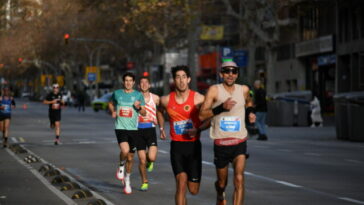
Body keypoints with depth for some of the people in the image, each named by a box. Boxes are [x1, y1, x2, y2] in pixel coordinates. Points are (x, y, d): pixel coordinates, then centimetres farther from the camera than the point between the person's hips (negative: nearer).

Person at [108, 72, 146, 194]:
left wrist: (139, 107, -14)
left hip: (133, 129, 2)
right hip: (120, 128, -2)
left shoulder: (138, 95, 3)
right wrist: (113, 112, 3)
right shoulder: (117, 93, 4)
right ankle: (121, 166, 5)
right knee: (125, 150, -28)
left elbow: (144, 113, 7)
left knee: (130, 158, 9)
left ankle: (127, 181, 29)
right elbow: (111, 104, 24)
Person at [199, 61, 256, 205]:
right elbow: (202, 115, -14)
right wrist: (221, 107, -26)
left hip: (239, 142, 1)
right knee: (222, 183, 14)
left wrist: (250, 112, 7)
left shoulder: (243, 90, 3)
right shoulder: (214, 90, -7)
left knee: (239, 179, -19)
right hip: (221, 143, -1)